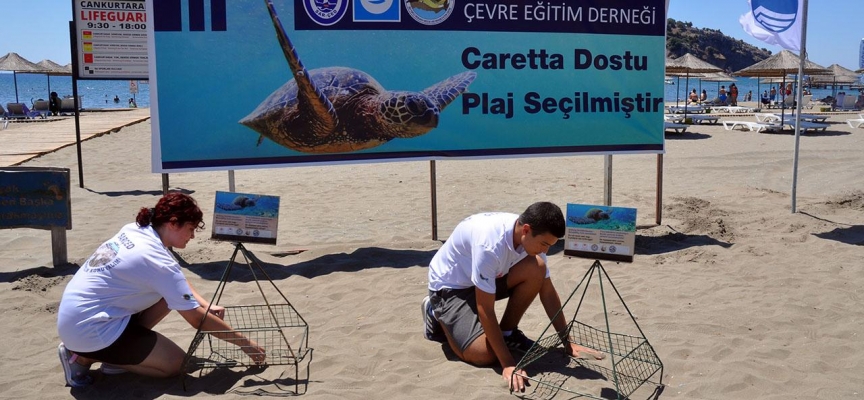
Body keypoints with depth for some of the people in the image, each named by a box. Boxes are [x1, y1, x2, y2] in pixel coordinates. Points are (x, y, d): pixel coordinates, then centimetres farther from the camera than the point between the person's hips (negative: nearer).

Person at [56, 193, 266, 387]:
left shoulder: (135, 230, 2)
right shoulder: (159, 262, -23)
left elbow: (176, 282, 16)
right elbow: (197, 319, -18)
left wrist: (206, 306, 6)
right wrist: (245, 342, -9)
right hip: (89, 328, -9)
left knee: (169, 291, 10)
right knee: (176, 363, -1)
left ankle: (120, 352, 8)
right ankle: (84, 357, 1)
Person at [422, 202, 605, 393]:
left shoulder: (532, 236, -16)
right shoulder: (491, 244, -38)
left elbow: (547, 291, -4)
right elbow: (485, 311, -33)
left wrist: (567, 342, -5)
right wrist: (508, 364, -32)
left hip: (489, 277, 6)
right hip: (449, 284, -6)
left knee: (536, 269, -20)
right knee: (484, 355, -22)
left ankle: (508, 333, 1)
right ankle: (438, 316, 6)